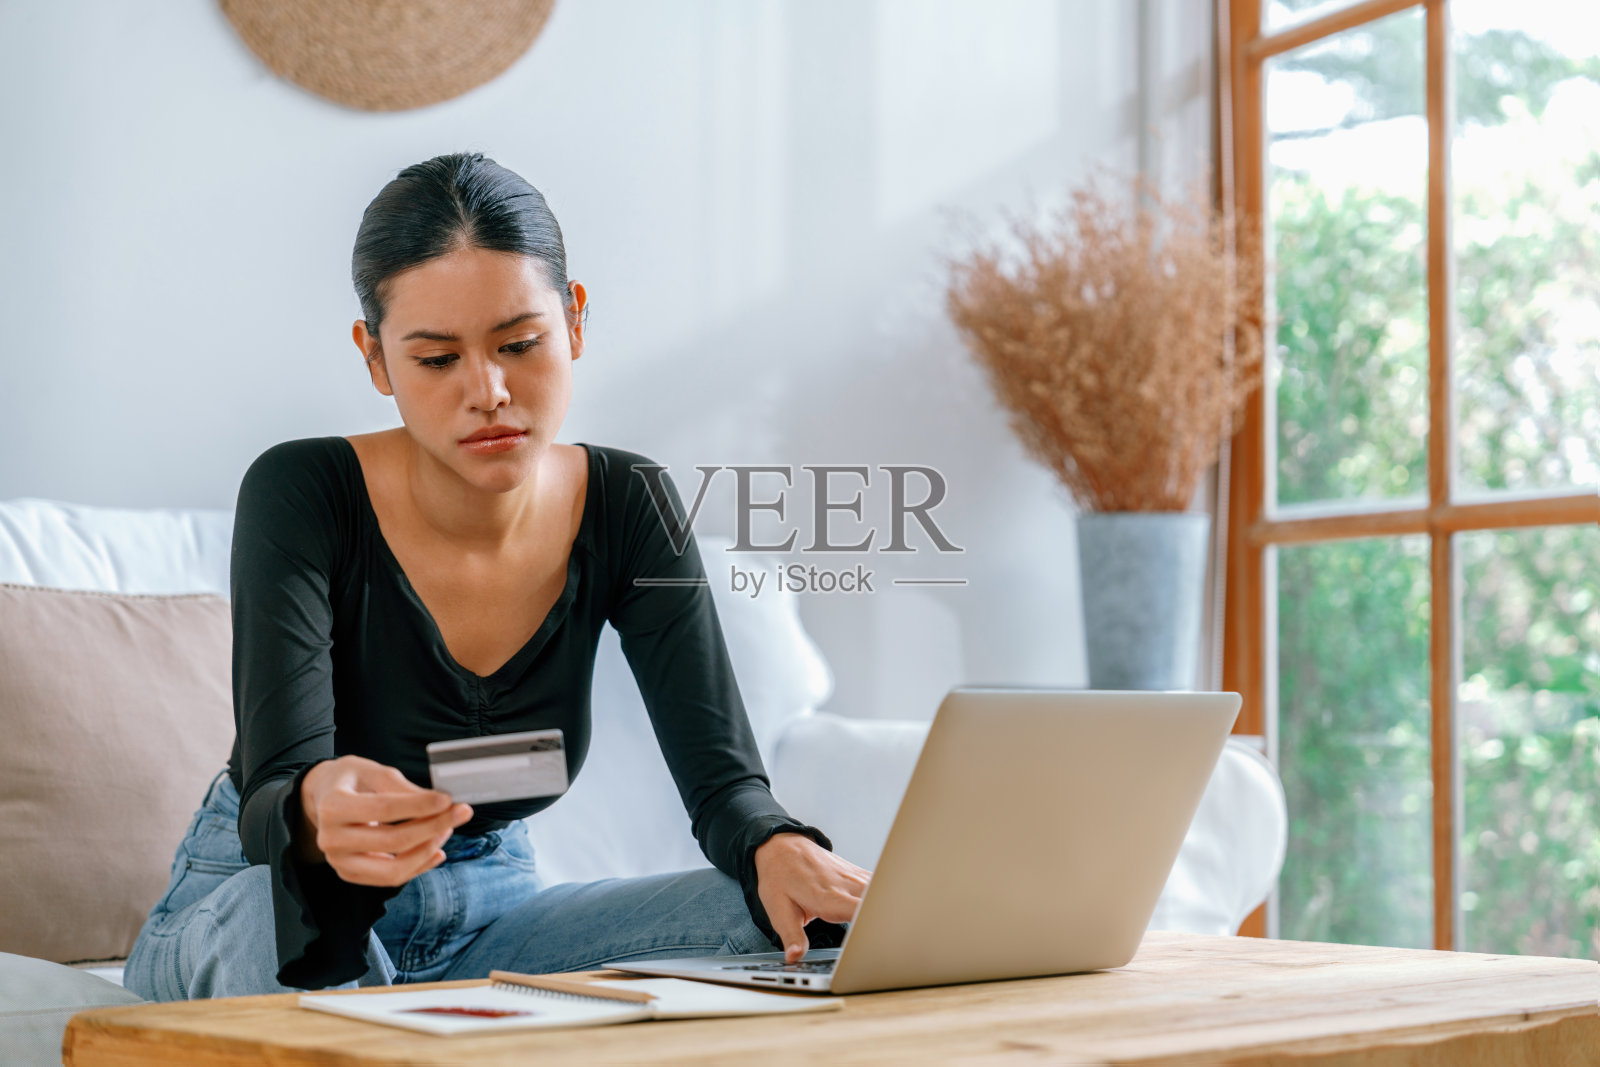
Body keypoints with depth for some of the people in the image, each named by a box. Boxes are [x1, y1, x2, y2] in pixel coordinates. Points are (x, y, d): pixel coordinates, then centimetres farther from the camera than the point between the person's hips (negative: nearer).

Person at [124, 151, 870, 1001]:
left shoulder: (626, 509, -9)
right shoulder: (301, 497, -20)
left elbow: (722, 774, -15)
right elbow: (273, 792, -29)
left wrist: (779, 852, -40)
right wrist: (318, 814, -55)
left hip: (488, 904, 3)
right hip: (250, 908, -2)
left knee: (780, 924, -23)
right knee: (288, 934, -40)